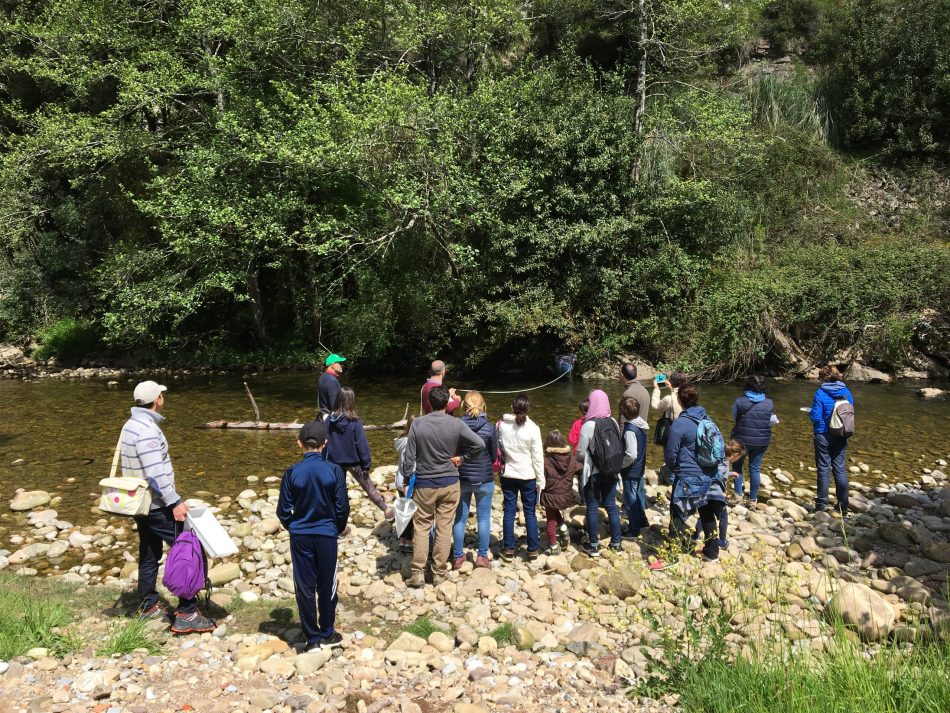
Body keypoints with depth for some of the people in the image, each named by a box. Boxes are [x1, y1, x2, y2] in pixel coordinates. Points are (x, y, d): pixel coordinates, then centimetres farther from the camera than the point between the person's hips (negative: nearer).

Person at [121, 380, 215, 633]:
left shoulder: (130, 426, 9)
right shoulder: (147, 430, -22)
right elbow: (156, 474, -26)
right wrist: (175, 503, -23)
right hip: (157, 505, -10)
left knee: (149, 554, 20)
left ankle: (149, 606, 32)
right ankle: (186, 614, -5)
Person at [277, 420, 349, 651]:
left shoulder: (292, 472, -10)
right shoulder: (334, 471, -12)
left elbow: (283, 511, -4)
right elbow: (342, 507, -7)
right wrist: (339, 529, 12)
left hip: (300, 537, 0)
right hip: (327, 535, 0)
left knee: (305, 588, 11)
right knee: (327, 586, 15)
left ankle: (312, 638, 19)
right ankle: (327, 634, 27)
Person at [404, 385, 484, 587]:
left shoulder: (417, 424, -10)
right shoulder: (456, 424, -10)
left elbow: (410, 457, -7)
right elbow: (479, 444, -11)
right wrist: (462, 457, 2)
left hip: (424, 484, 0)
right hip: (449, 483, 0)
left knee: (421, 527, 10)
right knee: (444, 528, 9)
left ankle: (418, 573, 9)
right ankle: (439, 572, 16)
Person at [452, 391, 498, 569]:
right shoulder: (489, 427, -12)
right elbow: (494, 456, -1)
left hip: (461, 478, 1)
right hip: (484, 479, -1)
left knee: (460, 518, 12)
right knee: (484, 517, 12)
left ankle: (458, 556, 20)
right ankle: (482, 556, 17)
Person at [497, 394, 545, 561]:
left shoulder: (501, 425, -7)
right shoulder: (532, 428, -13)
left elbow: (497, 448, 2)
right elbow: (538, 457, -9)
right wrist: (540, 480, -1)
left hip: (508, 475, 2)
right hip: (528, 476, -2)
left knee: (509, 511, 10)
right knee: (530, 512, 9)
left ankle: (508, 548, 16)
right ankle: (533, 549, 15)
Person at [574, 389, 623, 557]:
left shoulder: (588, 425, -18)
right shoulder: (614, 422, -3)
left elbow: (580, 453, -14)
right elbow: (620, 447, 3)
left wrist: (577, 459, 7)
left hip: (593, 473, -4)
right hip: (611, 472, 5)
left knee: (592, 507, 7)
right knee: (611, 505, 15)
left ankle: (594, 545, 14)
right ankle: (616, 542, 22)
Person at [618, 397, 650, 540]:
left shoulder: (630, 430, -28)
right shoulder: (640, 424, -1)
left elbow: (631, 455, -30)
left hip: (630, 471, -9)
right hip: (639, 468, 9)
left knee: (630, 500, 5)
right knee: (638, 495, 24)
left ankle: (633, 531, 17)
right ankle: (641, 521, 41)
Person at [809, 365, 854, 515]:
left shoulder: (820, 393, -15)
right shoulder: (846, 392, 0)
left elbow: (815, 417, -17)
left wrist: (811, 413, 4)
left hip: (823, 435, -4)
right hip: (841, 435, 4)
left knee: (824, 469, 5)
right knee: (840, 468, 10)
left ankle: (822, 503, 11)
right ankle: (843, 504, 14)